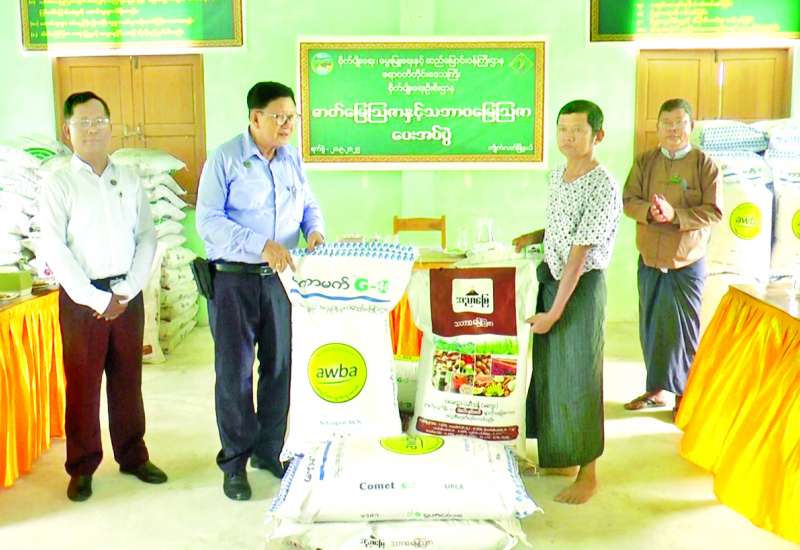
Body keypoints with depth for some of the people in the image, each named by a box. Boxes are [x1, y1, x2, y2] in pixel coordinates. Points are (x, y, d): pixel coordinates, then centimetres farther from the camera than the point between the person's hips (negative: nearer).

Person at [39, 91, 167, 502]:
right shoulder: (59, 185, -3)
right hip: (82, 298, -3)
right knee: (82, 385, 4)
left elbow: (147, 237, 5)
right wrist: (96, 299, -13)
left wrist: (127, 291, -6)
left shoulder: (130, 180, 7)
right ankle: (82, 468, 17)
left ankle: (133, 456, 26)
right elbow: (54, 250, -9)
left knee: (128, 380, 12)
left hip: (127, 294, 3)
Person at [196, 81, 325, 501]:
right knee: (234, 371, 1)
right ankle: (234, 463, 15)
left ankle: (268, 451, 27)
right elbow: (208, 220, -15)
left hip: (280, 277, 5)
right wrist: (262, 245, -24)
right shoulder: (225, 159, -9)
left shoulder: (292, 159, 8)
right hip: (234, 279, -5)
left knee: (280, 367, 11)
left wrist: (314, 230, -5)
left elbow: (309, 204, 19)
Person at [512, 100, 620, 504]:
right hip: (550, 277, 8)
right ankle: (561, 458, 32)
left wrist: (554, 312, -22)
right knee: (549, 372, 16)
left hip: (582, 286, -8)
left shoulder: (602, 188, -19)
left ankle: (587, 473, 16)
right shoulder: (558, 175, 7)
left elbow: (579, 256, -22)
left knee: (578, 379, 1)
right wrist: (535, 236, 4)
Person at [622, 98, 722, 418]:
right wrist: (649, 210, -21)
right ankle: (657, 389, 26)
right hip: (649, 260, 4)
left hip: (687, 262, -3)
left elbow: (714, 211, -9)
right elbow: (629, 201, 0)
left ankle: (685, 394, 17)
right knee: (651, 326, 11)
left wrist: (675, 214, -23)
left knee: (685, 329, 3)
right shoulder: (644, 162, 5)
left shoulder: (705, 164, -5)